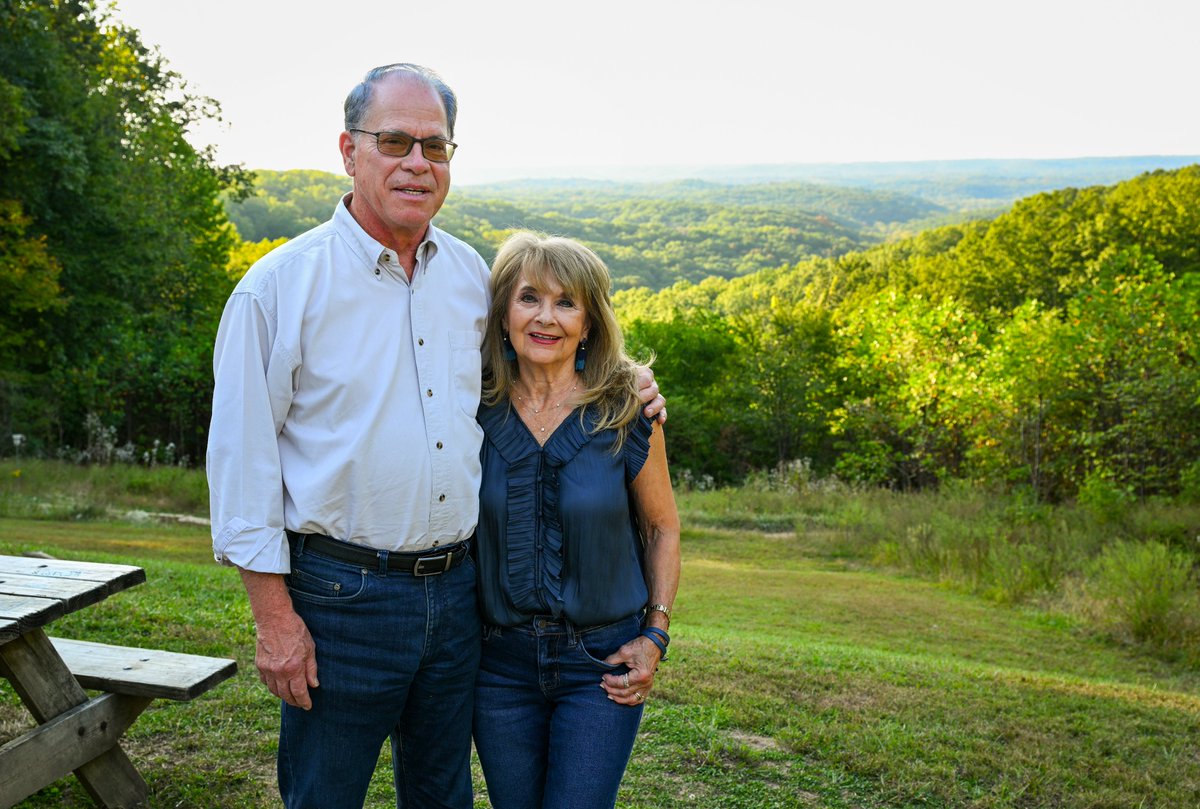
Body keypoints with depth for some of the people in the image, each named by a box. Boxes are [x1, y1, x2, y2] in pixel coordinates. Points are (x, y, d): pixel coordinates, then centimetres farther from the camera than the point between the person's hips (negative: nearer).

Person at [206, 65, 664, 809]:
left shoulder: (472, 274, 5)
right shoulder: (279, 287, -10)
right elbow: (243, 458, -9)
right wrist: (275, 618, -11)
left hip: (457, 589, 5)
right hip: (342, 597, -4)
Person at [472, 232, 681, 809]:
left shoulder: (627, 414, -8)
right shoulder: (476, 410, -5)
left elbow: (662, 527, 4)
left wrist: (655, 634, -2)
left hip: (603, 661, -2)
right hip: (499, 658, 2)